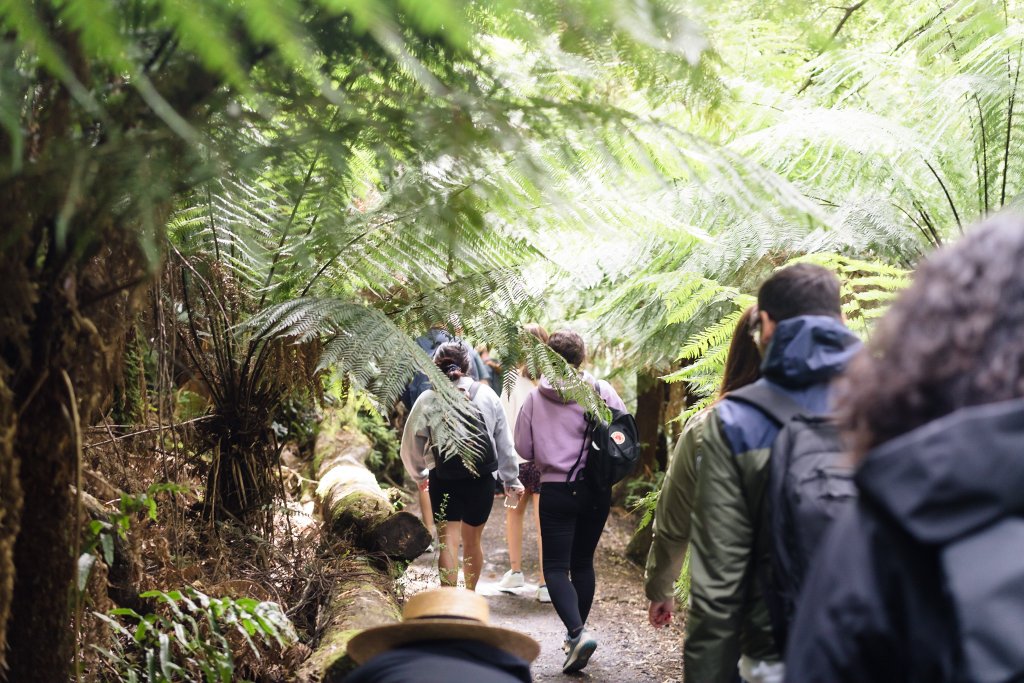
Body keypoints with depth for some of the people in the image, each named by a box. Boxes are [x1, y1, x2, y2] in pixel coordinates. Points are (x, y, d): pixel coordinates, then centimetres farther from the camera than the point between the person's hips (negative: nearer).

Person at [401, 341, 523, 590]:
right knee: (472, 541, 18)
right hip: (482, 479, 2)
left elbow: (411, 446, 2)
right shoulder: (487, 395, 0)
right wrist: (511, 479, 16)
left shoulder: (427, 399, -5)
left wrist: (418, 476, 21)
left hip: (444, 481, -2)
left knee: (448, 542, 1)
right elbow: (504, 441, 4)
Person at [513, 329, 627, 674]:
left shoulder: (535, 397, -5)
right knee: (583, 563, 17)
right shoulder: (602, 392, -5)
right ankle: (576, 636, 25)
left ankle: (577, 632, -20)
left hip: (556, 491, -2)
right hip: (596, 491, 2)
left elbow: (523, 448, 2)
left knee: (556, 567, 1)